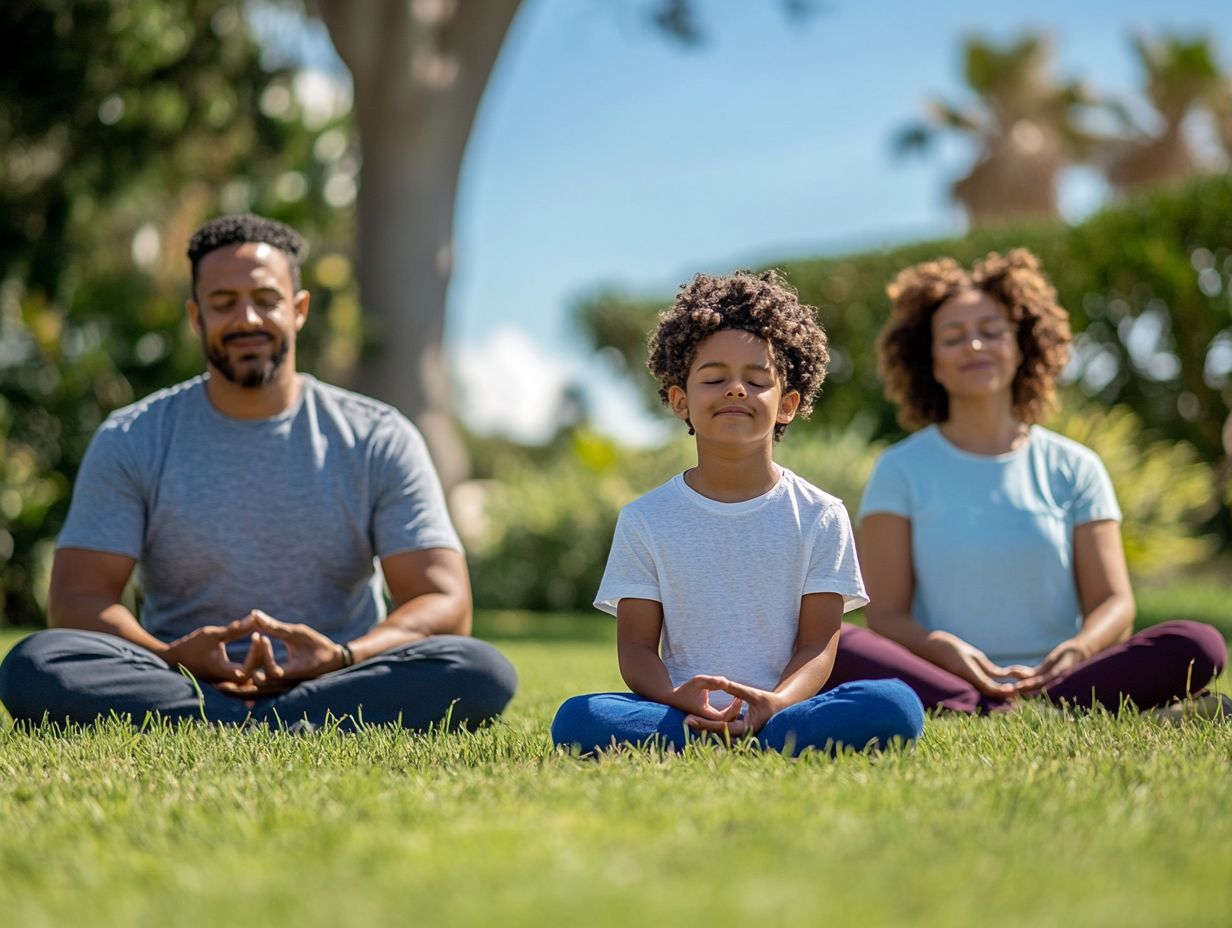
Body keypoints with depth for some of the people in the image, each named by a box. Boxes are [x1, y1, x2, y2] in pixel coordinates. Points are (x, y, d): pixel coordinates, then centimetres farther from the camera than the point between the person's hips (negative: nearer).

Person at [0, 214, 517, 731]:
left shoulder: (379, 440, 4)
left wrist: (342, 658, -25)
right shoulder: (131, 441, 5)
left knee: (483, 672, -30)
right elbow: (76, 600, -2)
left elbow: (445, 605, -3)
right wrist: (174, 658, -24)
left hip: (341, 683, 0)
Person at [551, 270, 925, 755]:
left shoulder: (820, 516, 8)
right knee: (576, 720, -30)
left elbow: (818, 646, 1)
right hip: (681, 714, 1)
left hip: (784, 709, 0)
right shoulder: (645, 520, 9)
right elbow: (636, 648, 5)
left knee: (896, 705, -28)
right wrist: (680, 701, -19)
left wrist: (774, 704, -22)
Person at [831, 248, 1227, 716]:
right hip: (936, 678, -1)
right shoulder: (901, 471, 9)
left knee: (1198, 645, -24)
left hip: (1054, 679, 2)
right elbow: (885, 614, 1)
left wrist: (1078, 649, -19)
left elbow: (1114, 603, 6)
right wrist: (943, 649, -22)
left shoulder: (1074, 468, 14)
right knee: (838, 648, -32)